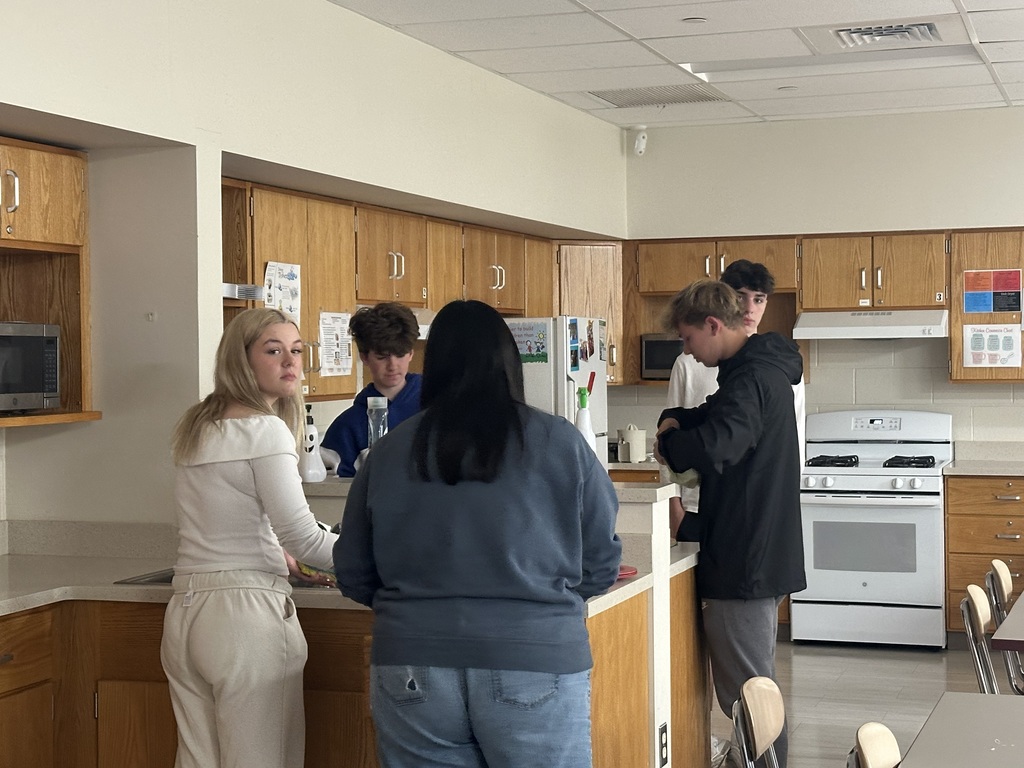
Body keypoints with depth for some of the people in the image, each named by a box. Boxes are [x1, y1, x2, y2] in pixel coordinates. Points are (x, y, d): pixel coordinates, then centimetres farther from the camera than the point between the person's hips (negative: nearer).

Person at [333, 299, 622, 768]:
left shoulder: (389, 451, 0)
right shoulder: (559, 443, -4)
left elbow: (353, 577, 7)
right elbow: (600, 566, 3)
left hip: (412, 675, 2)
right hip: (533, 666, -2)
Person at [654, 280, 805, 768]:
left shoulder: (750, 379, -20)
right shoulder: (762, 368, 14)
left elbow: (714, 446, -36)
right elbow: (720, 417, 28)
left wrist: (669, 445, -16)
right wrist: (677, 420, 7)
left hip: (745, 561, -11)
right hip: (765, 555, 11)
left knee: (746, 694, -4)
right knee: (754, 686, 19)